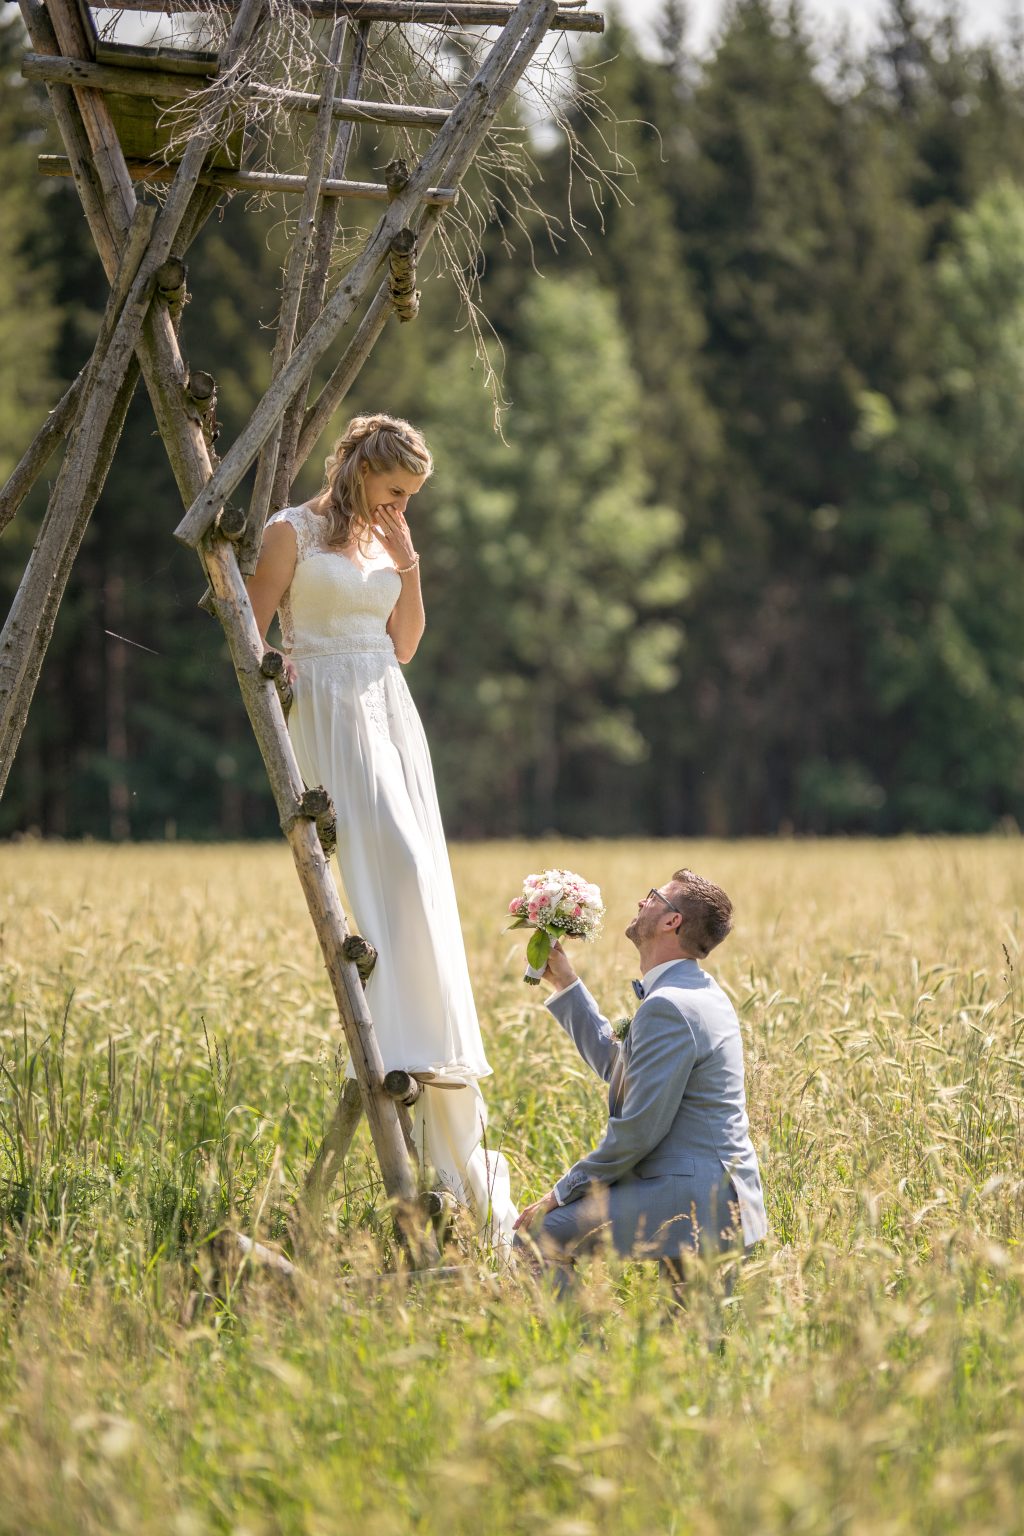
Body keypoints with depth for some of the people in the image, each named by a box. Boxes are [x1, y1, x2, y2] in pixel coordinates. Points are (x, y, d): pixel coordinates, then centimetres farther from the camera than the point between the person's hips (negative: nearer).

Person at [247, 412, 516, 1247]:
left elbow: (404, 643, 16)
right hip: (330, 717, -8)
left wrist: (407, 560, 6)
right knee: (394, 872, -19)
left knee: (418, 886, 1)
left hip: (391, 716, 8)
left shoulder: (384, 540, 17)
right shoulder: (292, 533, -2)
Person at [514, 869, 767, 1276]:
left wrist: (563, 1192, -9)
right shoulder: (698, 993, 15)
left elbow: (637, 1131, -19)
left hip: (692, 1205, -10)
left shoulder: (668, 1007, -18)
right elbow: (615, 1065, 27)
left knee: (536, 1235, -11)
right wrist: (566, 985, 28)